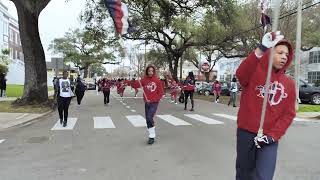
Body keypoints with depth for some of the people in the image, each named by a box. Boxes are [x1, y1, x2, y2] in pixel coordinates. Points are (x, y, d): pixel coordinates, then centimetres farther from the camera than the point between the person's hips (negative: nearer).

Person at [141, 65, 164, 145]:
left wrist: (153, 100, -12)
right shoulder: (144, 80, 2)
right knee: (148, 119, 10)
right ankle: (152, 135, 27)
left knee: (149, 118, -15)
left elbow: (161, 92, -5)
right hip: (147, 102, 4)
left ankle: (152, 137, -1)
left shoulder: (157, 80, -6)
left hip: (154, 102, -4)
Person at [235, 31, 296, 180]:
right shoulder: (255, 72, -4)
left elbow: (289, 114, 3)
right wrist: (261, 49, -39)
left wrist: (272, 135, -8)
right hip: (246, 132, -2)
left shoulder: (289, 84, 6)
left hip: (270, 137, 2)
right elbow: (241, 74, -29)